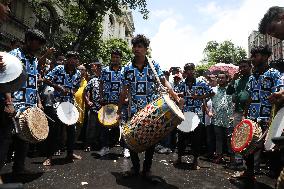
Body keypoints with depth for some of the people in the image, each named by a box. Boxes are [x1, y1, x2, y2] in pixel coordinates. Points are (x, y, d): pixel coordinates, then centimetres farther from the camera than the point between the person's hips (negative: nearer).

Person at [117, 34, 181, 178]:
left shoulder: (154, 65, 0)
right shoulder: (128, 68, 3)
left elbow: (164, 82, -6)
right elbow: (124, 91, 6)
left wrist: (176, 97, -21)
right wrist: (119, 111, 6)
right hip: (134, 111, 2)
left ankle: (147, 169, 25)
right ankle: (135, 167, 25)